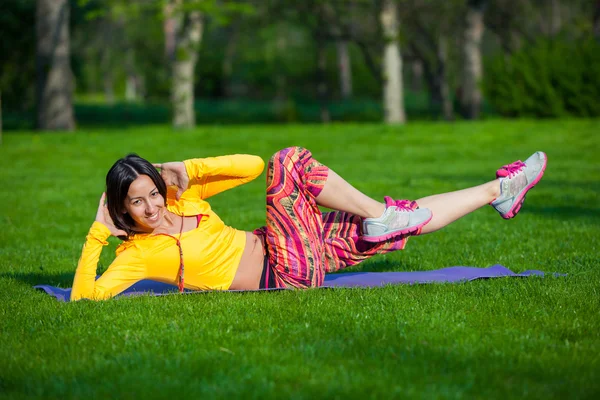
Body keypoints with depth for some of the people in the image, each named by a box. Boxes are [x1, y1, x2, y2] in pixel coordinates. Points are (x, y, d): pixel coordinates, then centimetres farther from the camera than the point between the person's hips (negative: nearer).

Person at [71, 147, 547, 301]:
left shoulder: (182, 196, 7)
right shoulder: (137, 253, -9)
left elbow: (253, 166, 4)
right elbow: (84, 297, -22)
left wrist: (188, 169, -8)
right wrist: (96, 235, -26)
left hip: (295, 255, 6)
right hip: (285, 275, -6)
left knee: (404, 221, 5)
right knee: (289, 162, -22)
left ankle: (498, 191, 23)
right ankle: (381, 214, -7)